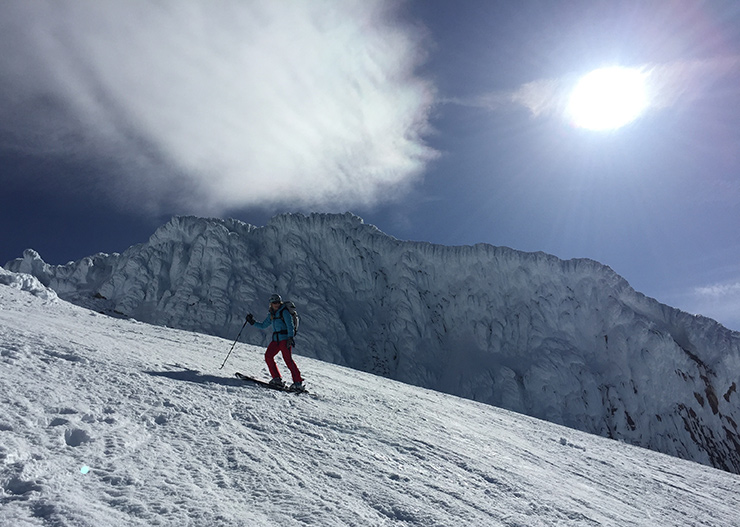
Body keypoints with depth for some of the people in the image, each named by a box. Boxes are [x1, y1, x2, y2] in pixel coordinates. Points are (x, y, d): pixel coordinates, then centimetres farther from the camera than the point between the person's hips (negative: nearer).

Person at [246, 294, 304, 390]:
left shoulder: (284, 312, -4)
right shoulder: (271, 314, 17)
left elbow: (290, 325, -14)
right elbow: (263, 325, 29)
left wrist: (290, 337, -26)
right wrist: (253, 322, 19)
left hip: (285, 339, -7)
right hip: (276, 339, 7)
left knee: (288, 359, -16)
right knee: (268, 356, -8)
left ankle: (298, 382, -15)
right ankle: (277, 379, -2)